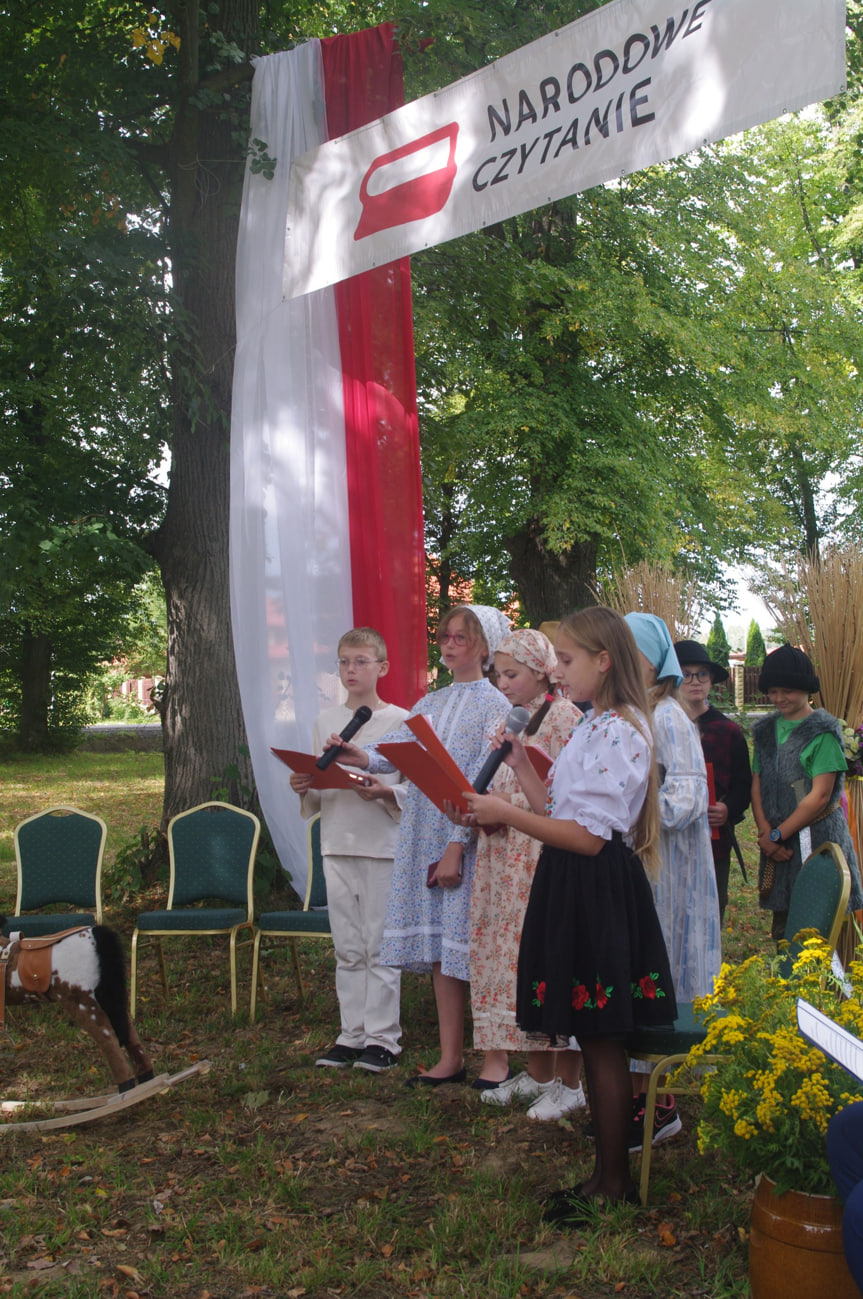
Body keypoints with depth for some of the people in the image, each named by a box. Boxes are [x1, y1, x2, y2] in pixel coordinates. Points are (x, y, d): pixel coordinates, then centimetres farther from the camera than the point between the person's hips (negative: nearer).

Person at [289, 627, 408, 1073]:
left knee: (380, 947, 0)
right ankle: (352, 1035, 19)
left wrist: (385, 793, -22)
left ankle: (382, 1037, 9)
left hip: (383, 844, -4)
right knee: (347, 949, 11)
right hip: (336, 845, 4)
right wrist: (304, 790, -6)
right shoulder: (325, 721, 11)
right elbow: (318, 794, 15)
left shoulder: (400, 721, -3)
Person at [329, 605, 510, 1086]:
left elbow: (482, 784, -13)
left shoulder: (493, 704, -5)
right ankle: (450, 1058, 14)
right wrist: (359, 756, -19)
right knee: (440, 950, 7)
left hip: (466, 839, -6)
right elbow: (397, 748, 2)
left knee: (471, 948, -4)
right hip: (426, 837, 6)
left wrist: (457, 846, -18)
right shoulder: (431, 703, 16)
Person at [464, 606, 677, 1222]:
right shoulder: (594, 727, 15)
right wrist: (522, 767, 10)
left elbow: (588, 837, -21)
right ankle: (607, 1171, 27)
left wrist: (507, 814, -18)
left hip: (598, 890, -10)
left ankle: (613, 1185, 14)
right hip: (573, 889, 10)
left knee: (602, 1043, 1)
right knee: (594, 1041, 16)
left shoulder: (618, 731, -17)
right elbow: (562, 813, 14)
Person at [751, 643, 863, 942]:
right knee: (782, 930, 9)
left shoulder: (823, 731, -6)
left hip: (818, 839, -5)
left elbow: (820, 795, -12)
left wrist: (777, 834, -10)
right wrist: (765, 833, -8)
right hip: (777, 842, 5)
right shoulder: (765, 730, 11)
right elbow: (757, 786, 7)